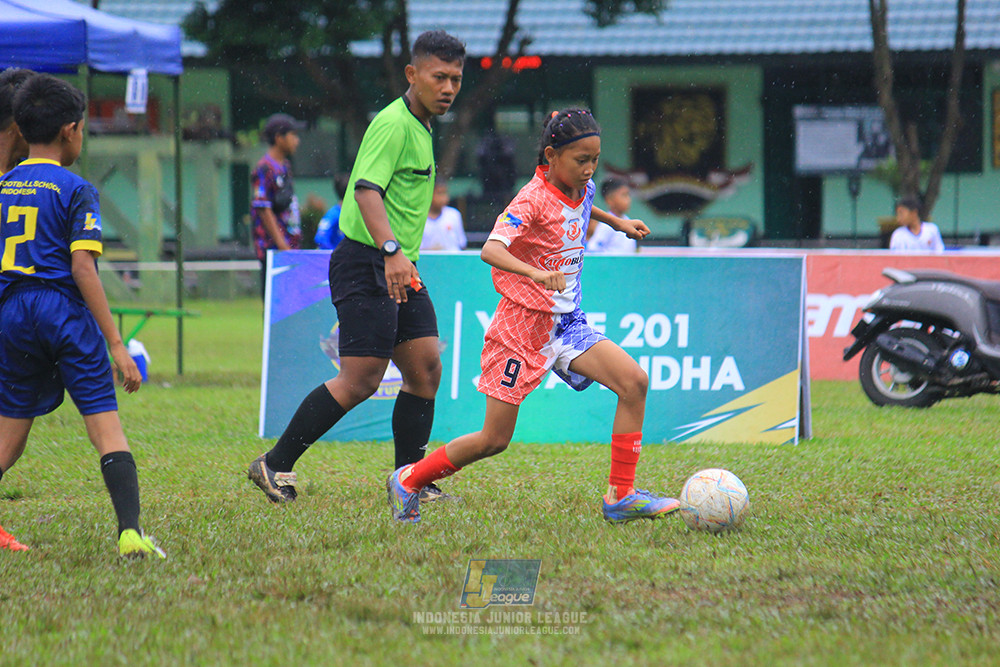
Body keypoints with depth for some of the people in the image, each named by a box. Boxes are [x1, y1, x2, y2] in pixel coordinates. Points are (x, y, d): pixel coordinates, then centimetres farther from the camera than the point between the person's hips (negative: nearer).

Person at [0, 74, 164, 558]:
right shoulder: (75, 190, -4)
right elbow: (83, 269, -12)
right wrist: (116, 343, -12)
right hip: (65, 311, -4)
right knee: (106, 426, -5)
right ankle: (131, 532, -17)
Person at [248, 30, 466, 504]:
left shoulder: (420, 128, 17)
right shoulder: (393, 124, -14)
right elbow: (367, 190, -27)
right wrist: (392, 251, -39)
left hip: (399, 270, 10)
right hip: (367, 265, -10)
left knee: (426, 368, 4)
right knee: (360, 380, -11)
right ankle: (275, 465, -3)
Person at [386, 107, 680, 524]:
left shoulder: (582, 190, 3)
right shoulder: (532, 201, -21)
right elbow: (491, 250, -37)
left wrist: (617, 222, 27)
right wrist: (535, 273, -52)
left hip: (566, 323, 7)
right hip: (523, 323, -7)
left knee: (634, 382, -13)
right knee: (494, 439, -3)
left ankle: (621, 497, -8)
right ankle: (408, 481, 19)